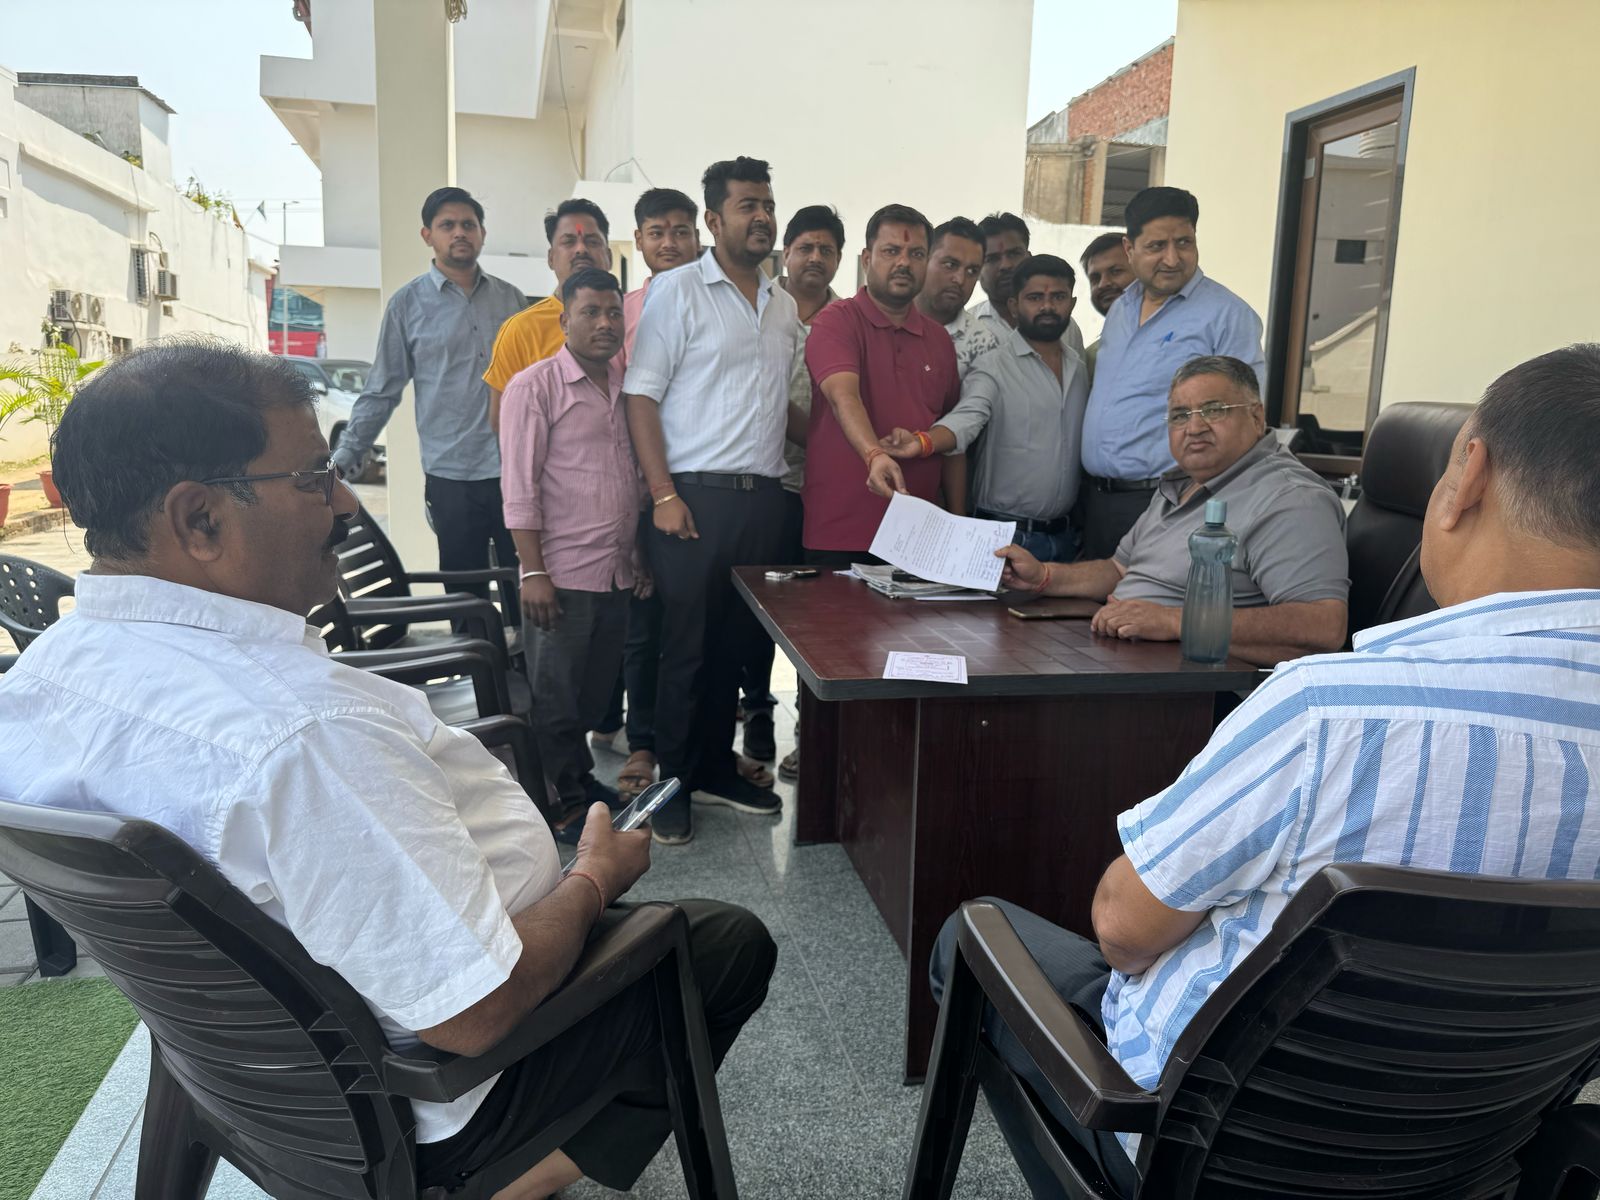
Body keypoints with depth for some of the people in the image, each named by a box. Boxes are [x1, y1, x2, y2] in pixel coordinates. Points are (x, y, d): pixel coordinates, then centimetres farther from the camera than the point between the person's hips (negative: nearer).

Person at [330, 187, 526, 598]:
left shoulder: (510, 299, 10)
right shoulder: (407, 304, 3)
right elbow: (382, 390, 5)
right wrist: (345, 456, 0)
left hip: (516, 469, 2)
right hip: (452, 475, -1)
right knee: (466, 596, 7)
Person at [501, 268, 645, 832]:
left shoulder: (627, 386, 12)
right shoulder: (534, 387, -6)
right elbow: (520, 487, -10)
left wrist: (641, 555, 16)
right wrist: (533, 572, -15)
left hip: (618, 574, 6)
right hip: (562, 574, -6)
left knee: (596, 692, 15)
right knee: (556, 696, 4)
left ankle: (579, 780, 32)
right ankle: (568, 798, 18)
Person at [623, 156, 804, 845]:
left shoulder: (784, 305, 16)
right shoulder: (678, 292, -2)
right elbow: (640, 397, -7)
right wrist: (664, 495, -14)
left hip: (764, 497, 6)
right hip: (696, 496, -6)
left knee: (737, 642, 13)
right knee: (686, 647, 1)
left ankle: (715, 769, 27)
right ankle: (671, 786, 14)